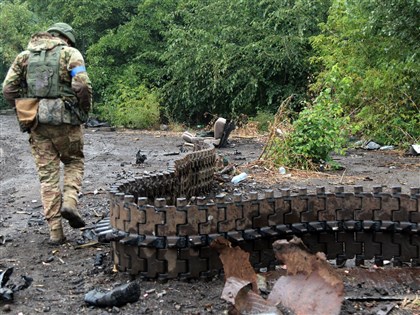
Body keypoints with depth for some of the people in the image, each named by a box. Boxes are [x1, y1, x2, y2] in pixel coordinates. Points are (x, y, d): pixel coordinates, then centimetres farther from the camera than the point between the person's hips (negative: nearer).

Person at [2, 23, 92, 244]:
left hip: (36, 124, 3)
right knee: (74, 161, 20)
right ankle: (69, 202, -3)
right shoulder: (70, 53, 3)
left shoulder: (25, 55, 15)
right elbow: (82, 85, -11)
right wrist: (85, 111, 3)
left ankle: (55, 230, 8)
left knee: (47, 174, 8)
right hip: (64, 120, -3)